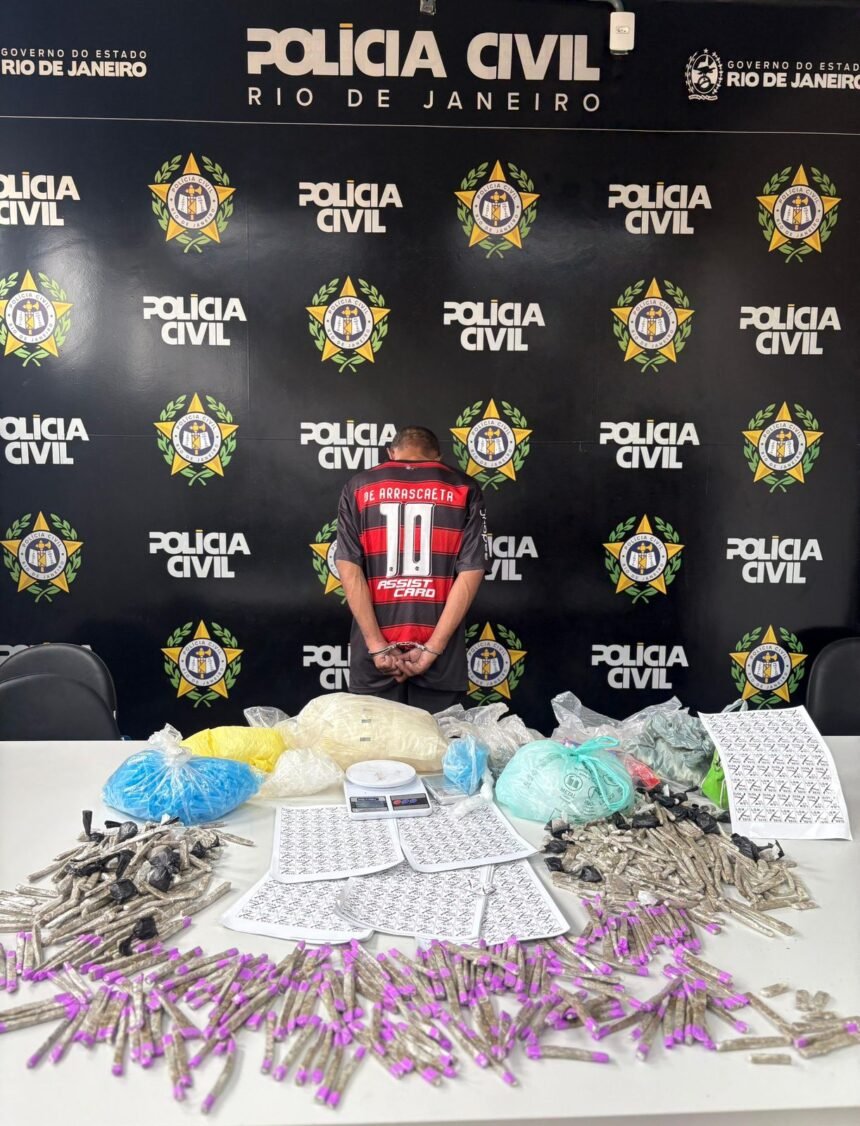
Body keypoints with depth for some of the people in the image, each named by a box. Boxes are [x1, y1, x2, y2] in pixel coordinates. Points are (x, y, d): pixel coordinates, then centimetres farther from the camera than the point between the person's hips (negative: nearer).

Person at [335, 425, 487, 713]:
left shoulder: (359, 487, 5)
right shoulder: (464, 489, 4)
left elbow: (348, 568, -4)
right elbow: (471, 572, -5)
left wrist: (378, 646, -7)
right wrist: (432, 648, -7)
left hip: (374, 655, 1)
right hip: (439, 655, 0)